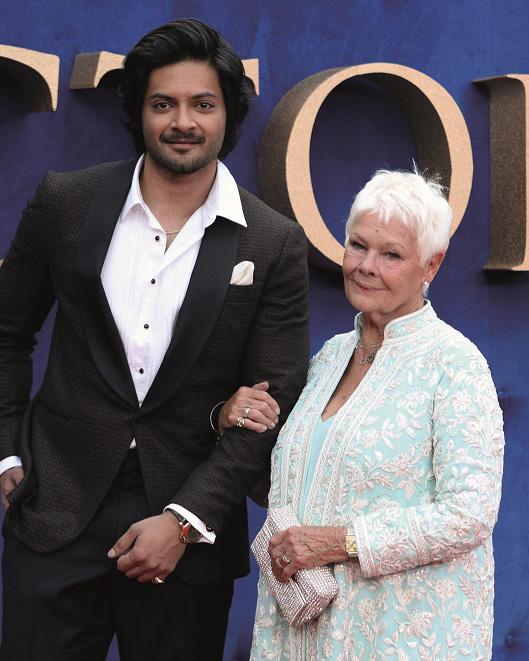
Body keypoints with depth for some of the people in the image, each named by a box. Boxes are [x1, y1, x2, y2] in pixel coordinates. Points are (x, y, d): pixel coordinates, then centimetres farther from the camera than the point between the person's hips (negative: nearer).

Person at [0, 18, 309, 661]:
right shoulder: (66, 201, 0)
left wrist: (184, 520, -10)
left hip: (192, 526, 0)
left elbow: (275, 400, -5)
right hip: (57, 509, 1)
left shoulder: (275, 244, -4)